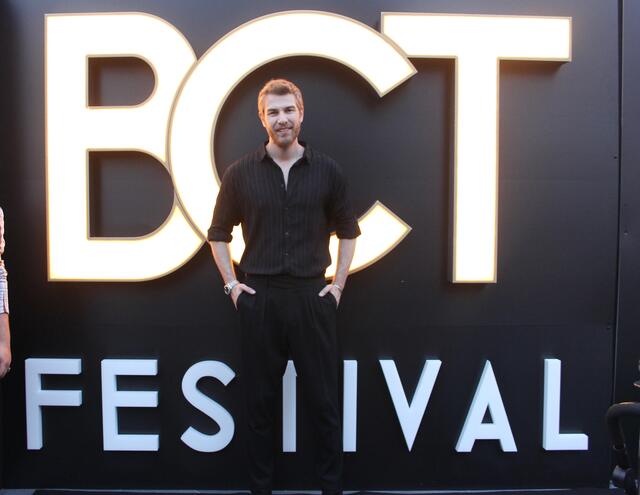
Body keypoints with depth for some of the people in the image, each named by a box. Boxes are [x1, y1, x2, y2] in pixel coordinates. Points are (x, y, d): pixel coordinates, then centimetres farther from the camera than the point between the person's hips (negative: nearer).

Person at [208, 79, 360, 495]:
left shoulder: (327, 171, 3)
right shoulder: (240, 173, 2)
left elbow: (348, 230, 12)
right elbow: (219, 233, 11)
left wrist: (339, 283, 4)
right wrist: (231, 284, 3)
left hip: (313, 297, 0)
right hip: (258, 298, 0)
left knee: (325, 401, 7)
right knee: (261, 402, 10)